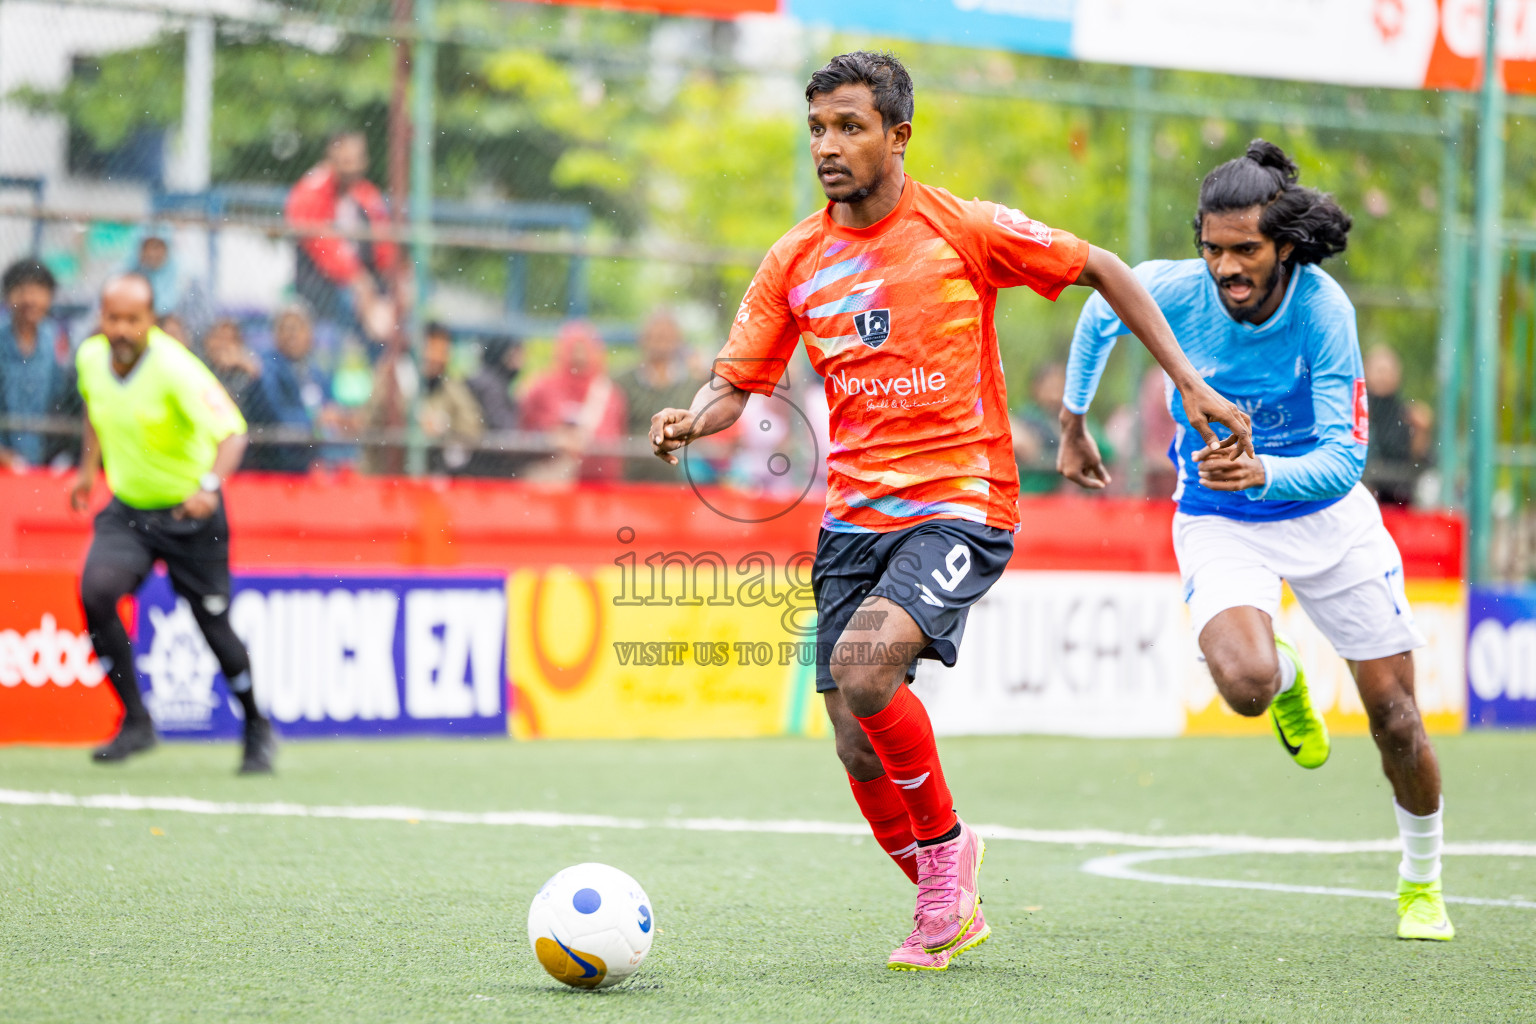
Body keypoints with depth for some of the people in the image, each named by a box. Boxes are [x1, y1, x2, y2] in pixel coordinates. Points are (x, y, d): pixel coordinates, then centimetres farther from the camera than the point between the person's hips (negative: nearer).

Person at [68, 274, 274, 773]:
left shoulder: (175, 368, -24)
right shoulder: (90, 357, -5)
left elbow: (232, 431, -34)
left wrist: (210, 486, -50)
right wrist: (89, 465, 9)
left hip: (188, 513, -4)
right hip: (126, 508, 4)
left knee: (214, 624, 3)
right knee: (96, 591, -22)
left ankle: (257, 729, 29)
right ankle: (136, 722, -12)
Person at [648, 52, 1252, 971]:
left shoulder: (964, 229, -4)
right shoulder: (796, 260, 6)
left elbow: (1101, 271, 5)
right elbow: (738, 383, 8)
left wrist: (1190, 383, 0)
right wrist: (690, 423, -16)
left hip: (961, 505, -5)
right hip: (853, 514, 5)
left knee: (863, 662, -29)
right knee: (860, 753, 0)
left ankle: (945, 844, -5)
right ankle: (948, 912, 24)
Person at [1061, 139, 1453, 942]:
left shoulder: (1323, 309, -25)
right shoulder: (1173, 291, -20)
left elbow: (1343, 458, -28)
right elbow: (1099, 314, 5)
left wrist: (1264, 473, -47)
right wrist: (1072, 423, 14)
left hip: (1326, 515, 0)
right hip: (1219, 524, 0)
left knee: (1393, 712, 2)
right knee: (1245, 684, -28)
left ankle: (1421, 881, 30)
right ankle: (1286, 678, 14)